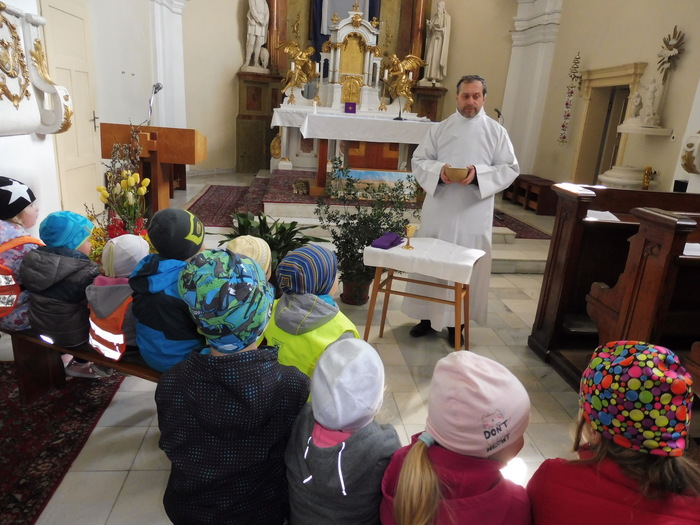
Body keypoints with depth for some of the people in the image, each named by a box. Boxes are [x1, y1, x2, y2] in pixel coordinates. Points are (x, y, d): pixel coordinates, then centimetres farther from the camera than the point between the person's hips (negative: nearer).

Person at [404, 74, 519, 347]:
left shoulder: (497, 131, 3)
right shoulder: (439, 128, 8)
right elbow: (419, 160, 5)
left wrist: (479, 174, -18)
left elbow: (510, 169, 0)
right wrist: (438, 170, -17)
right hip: (438, 209, 2)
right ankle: (427, 316, 22)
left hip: (473, 213, -1)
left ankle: (456, 321, 16)